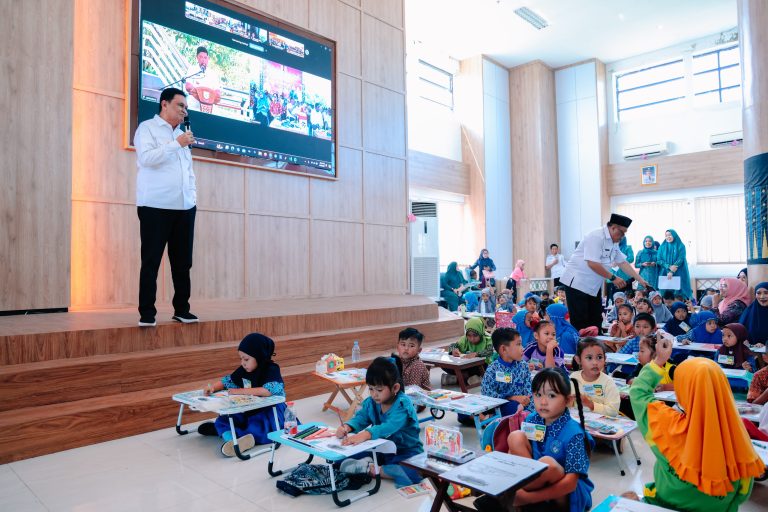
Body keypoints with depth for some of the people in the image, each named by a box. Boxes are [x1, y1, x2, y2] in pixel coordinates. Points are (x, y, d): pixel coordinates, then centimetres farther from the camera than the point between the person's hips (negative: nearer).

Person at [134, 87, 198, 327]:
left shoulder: (181, 133, 22)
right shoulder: (147, 128, 2)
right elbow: (146, 158, -15)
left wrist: (193, 195, 11)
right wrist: (176, 144, -15)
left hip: (184, 207, 6)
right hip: (156, 206, -6)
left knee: (182, 262, 7)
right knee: (151, 261, -3)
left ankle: (181, 309, 14)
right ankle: (147, 313, 3)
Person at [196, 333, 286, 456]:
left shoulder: (271, 370, -15)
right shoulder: (243, 370, 5)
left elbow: (269, 390, -31)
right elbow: (227, 381, 16)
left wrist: (241, 391, -26)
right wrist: (213, 387, -7)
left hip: (271, 411, -7)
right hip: (248, 411, 8)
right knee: (223, 420, -9)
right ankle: (233, 441, -31)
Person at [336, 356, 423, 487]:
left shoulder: (403, 404, -23)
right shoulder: (371, 402, -2)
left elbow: (390, 427, -38)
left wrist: (366, 434, -55)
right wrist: (346, 427, -33)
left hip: (407, 453, -5)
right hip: (381, 449, 5)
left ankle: (369, 469, -27)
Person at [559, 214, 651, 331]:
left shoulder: (614, 242, 10)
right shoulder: (596, 237, -19)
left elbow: (623, 262, 16)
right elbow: (592, 263, -26)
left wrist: (641, 280, 12)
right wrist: (613, 278, -18)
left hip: (593, 286, 9)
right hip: (577, 282, -9)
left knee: (596, 320, 11)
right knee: (580, 322, -7)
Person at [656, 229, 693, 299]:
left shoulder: (681, 246, 2)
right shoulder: (662, 247, 9)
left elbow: (680, 259, -8)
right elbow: (659, 260, 1)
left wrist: (672, 272, -17)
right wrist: (669, 267, -16)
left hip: (678, 274, -2)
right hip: (665, 273, 2)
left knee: (679, 291, -6)